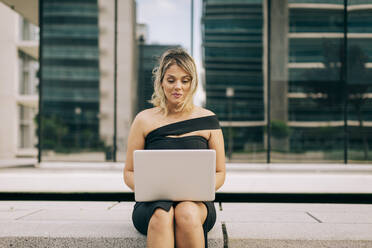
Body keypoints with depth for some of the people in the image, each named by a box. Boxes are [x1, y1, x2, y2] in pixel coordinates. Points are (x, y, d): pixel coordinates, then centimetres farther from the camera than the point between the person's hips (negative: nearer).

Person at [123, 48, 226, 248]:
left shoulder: (207, 120, 8)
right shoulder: (144, 120, 6)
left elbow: (219, 173, 11)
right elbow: (129, 173, 10)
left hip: (196, 203, 0)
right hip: (152, 204, 0)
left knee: (186, 213, -34)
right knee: (162, 214, -35)